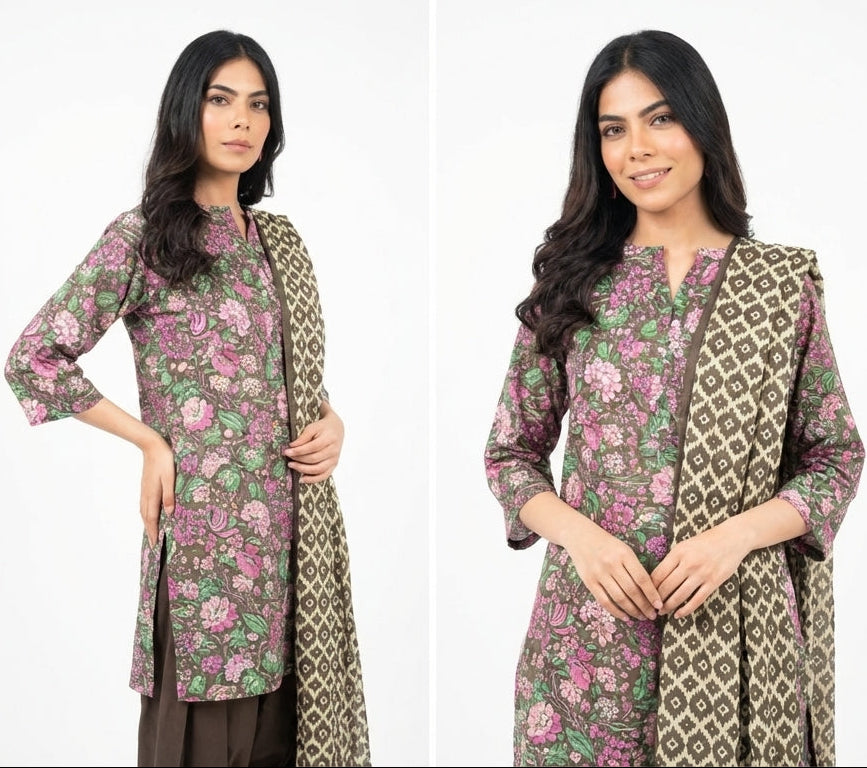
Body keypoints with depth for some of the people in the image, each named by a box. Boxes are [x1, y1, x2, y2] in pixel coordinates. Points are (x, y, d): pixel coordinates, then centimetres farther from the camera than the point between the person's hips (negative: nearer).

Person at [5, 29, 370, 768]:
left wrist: (330, 422, 1)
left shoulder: (278, 238, 12)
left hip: (293, 527, 5)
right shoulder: (143, 237, -5)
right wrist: (152, 441, -9)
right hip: (204, 528, -5)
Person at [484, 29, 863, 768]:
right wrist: (579, 534, -13)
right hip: (589, 629, 1)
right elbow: (511, 452, 5)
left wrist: (735, 536, -13)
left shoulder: (785, 281, 1)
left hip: (733, 628, 0)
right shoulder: (571, 281, 2)